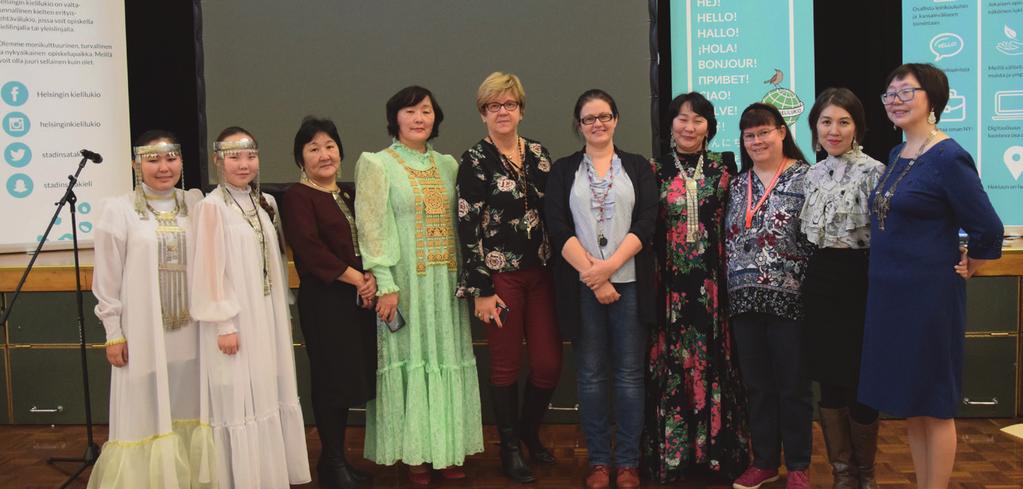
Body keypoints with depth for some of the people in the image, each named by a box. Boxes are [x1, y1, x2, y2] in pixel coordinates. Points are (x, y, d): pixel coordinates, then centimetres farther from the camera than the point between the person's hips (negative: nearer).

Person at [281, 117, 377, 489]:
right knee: (331, 378, -2)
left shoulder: (349, 196, 16)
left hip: (360, 298, 7)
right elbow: (310, 249, -16)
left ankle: (338, 456, 23)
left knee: (350, 377, 11)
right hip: (323, 299, -7)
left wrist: (372, 278, -6)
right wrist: (356, 278, -14)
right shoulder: (297, 197, -5)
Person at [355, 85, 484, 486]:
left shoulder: (448, 165, 13)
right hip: (404, 282, -4)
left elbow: (460, 224, 14)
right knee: (409, 360, 0)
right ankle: (414, 454, 10)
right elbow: (373, 230, -7)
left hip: (446, 282, 4)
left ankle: (446, 448, 18)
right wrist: (385, 285, -15)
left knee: (447, 359, 7)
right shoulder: (377, 165, -1)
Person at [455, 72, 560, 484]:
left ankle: (529, 429, 33)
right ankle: (509, 449, 23)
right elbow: (468, 227, -8)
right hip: (500, 275, -4)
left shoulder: (539, 154, 10)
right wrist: (480, 289, -12)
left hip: (541, 273, 4)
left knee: (550, 362, 6)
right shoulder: (475, 160, -4)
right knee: (506, 364, 5)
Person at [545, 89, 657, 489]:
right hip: (582, 285, 0)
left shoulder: (638, 167, 8)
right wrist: (591, 274, -13)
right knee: (591, 374, 5)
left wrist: (609, 266, -15)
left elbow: (646, 223, -3)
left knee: (629, 374, 3)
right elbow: (557, 228, -3)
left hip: (628, 282, 0)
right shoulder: (563, 170, 8)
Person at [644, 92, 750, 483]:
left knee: (715, 362, 5)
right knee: (672, 363, 3)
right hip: (670, 283, 0)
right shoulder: (656, 171, 5)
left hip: (714, 282, 1)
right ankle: (672, 452, 14)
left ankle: (719, 447, 17)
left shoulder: (724, 166, 6)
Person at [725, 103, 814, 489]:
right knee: (756, 384, 11)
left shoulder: (804, 177, -3)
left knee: (792, 385, 3)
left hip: (788, 297, -5)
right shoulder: (738, 183, 13)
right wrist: (733, 287, 11)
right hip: (745, 298, 5)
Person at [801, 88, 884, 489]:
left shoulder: (873, 171, -10)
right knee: (828, 380, 10)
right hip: (820, 282, 6)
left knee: (860, 381, 3)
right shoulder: (814, 174, 10)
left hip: (859, 280, -6)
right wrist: (810, 275, 14)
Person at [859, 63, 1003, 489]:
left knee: (933, 405, 3)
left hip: (929, 295, -8)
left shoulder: (949, 158, -14)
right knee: (907, 401, 16)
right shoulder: (896, 155, 10)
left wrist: (964, 269, -2)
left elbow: (988, 229, -16)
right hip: (888, 293, 8)